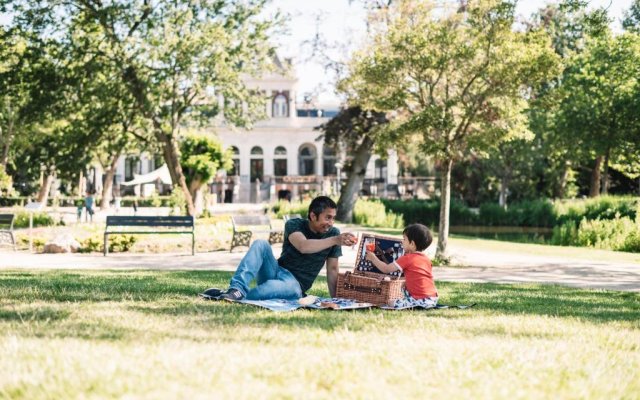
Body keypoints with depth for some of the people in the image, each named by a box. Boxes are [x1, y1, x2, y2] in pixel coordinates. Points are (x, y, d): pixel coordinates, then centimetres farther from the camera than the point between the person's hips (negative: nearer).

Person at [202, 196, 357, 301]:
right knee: (261, 244, -28)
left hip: (296, 284, -1)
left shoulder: (333, 233, 1)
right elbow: (303, 246, -28)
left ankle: (237, 295, -45)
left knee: (291, 287, -41)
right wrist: (335, 240, -40)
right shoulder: (294, 225, -6)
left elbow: (332, 270, 4)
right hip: (275, 272, 1)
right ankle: (238, 288, -42)